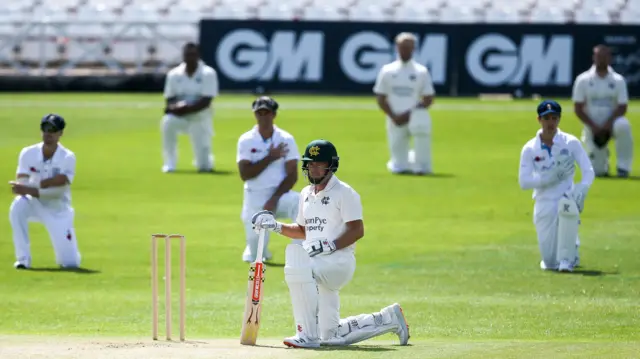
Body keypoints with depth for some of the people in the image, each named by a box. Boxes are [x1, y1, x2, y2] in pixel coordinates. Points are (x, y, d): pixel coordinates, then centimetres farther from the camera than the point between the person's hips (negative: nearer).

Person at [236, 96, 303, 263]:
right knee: (255, 257, -8)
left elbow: (292, 176, -6)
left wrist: (274, 199, -18)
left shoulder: (286, 139, -2)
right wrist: (270, 158, -17)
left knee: (299, 204, -37)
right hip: (255, 198, 0)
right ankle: (256, 249, 31)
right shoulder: (246, 141, -2)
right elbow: (245, 174, -12)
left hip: (280, 193, 0)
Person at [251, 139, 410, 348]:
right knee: (331, 336, 7)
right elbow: (302, 230, 27)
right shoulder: (306, 194, 17)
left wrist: (330, 246, -24)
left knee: (297, 265, -36)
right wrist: (276, 226, 11)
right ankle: (389, 319, 26)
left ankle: (307, 335, -32)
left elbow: (357, 231, -13)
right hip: (317, 265, 8)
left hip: (339, 260, -8)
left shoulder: (344, 193, -7)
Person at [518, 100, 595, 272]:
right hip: (544, 204, 1)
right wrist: (551, 176, -22)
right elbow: (523, 182, -8)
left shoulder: (571, 142, -1)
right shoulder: (530, 149, -1)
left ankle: (567, 258, -24)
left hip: (567, 197, -1)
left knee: (567, 204, -41)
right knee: (550, 263, -7)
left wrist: (582, 189, -25)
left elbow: (588, 171, -4)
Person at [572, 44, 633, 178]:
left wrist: (607, 125, -18)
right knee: (597, 171, -9)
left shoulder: (618, 80, 0)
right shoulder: (583, 80, -1)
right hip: (592, 127, 0)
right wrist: (594, 127, -14)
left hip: (612, 123, 0)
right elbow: (578, 109, -3)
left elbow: (622, 108, -5)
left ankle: (623, 166, -22)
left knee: (623, 126, -38)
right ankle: (602, 163, 31)